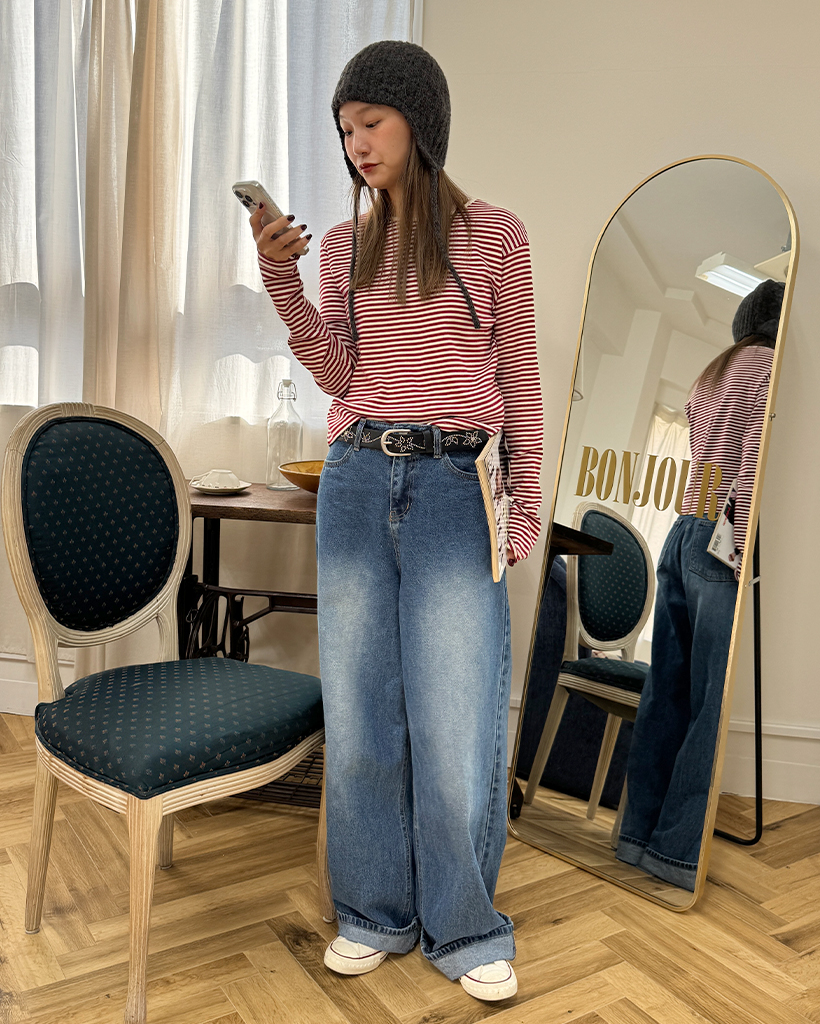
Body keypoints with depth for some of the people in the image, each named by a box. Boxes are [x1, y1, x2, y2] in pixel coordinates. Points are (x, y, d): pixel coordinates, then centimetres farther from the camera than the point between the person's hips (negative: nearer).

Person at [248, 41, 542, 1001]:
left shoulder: (494, 236, 5)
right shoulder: (344, 246, 12)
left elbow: (518, 376, 5)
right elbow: (339, 374, 3)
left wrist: (526, 501, 1)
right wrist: (282, 281, -9)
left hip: (455, 487, -3)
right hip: (357, 481, 3)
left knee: (454, 720, -1)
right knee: (359, 712, 8)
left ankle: (466, 929, 20)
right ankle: (376, 913, 26)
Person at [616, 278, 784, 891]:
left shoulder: (711, 375, 24)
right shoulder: (771, 368, -1)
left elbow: (713, 463, 17)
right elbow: (753, 465, -13)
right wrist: (747, 555, -17)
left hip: (684, 534, 8)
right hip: (722, 541, -8)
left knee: (668, 692, 9)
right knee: (716, 702, -5)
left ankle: (639, 831, 14)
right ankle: (678, 848, 0)